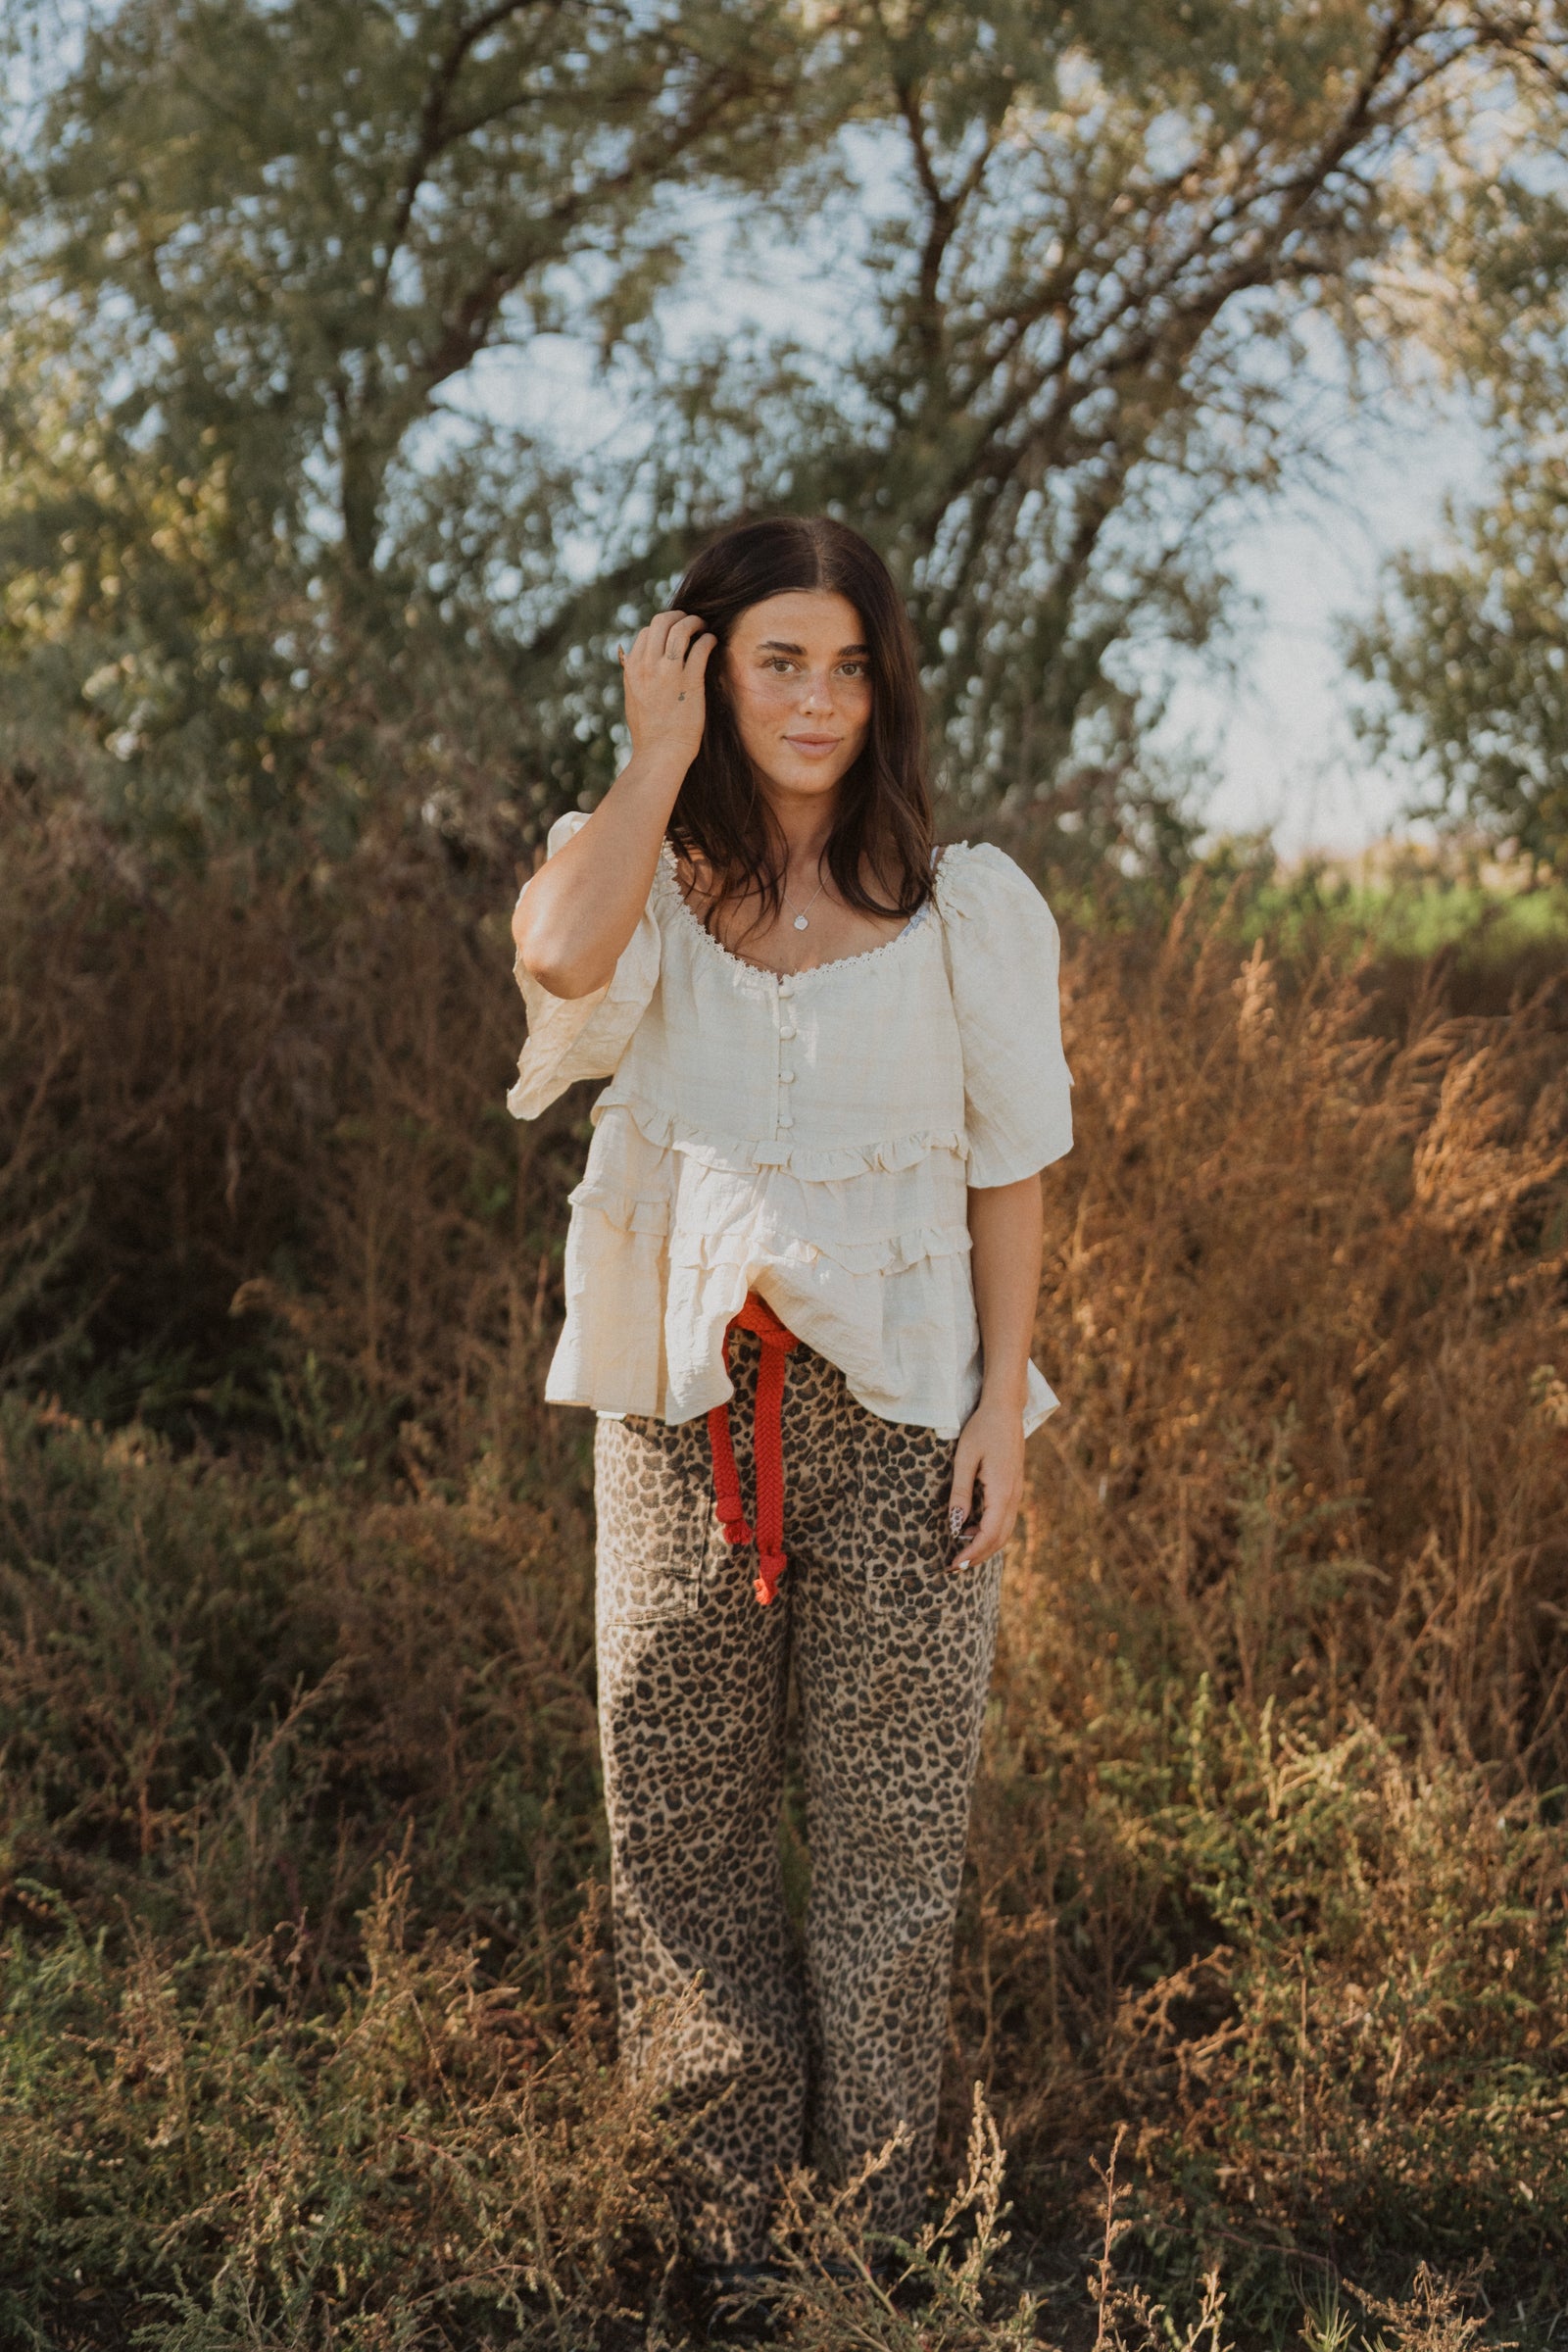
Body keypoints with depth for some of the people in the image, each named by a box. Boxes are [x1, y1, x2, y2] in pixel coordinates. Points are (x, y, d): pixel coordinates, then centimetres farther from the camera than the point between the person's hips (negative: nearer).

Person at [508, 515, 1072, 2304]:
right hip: (685, 1404, 1)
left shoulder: (965, 906, 2)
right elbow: (560, 954, -24)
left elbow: (1010, 1172, 3)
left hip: (897, 1408, -1)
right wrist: (659, 750, -11)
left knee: (889, 1820, 5)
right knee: (686, 1815, 8)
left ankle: (873, 2195, 20)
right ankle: (729, 2172, 25)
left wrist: (1003, 1407, -4)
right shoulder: (649, 887, 2)